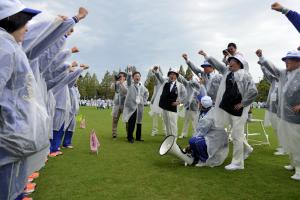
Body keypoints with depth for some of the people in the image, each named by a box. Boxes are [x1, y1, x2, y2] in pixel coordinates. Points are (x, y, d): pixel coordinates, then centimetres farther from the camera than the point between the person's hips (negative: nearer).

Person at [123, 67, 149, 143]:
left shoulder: (142, 86, 15)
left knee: (139, 122, 9)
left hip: (140, 106, 5)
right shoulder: (130, 84, 2)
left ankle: (138, 137, 19)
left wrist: (144, 101, 18)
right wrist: (129, 72, -38)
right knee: (131, 123, -7)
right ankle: (130, 138, 3)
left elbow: (147, 93, 31)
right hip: (131, 106, -5)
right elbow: (128, 79, -19)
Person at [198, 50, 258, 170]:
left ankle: (237, 163, 11)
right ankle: (246, 148, 46)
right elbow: (217, 64, 23)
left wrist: (242, 103, -13)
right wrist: (206, 56, 28)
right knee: (237, 134, 20)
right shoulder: (227, 71, 11)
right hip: (227, 109, 7)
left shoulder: (245, 75, -11)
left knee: (236, 136, -1)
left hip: (238, 110, -7)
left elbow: (253, 92, -18)